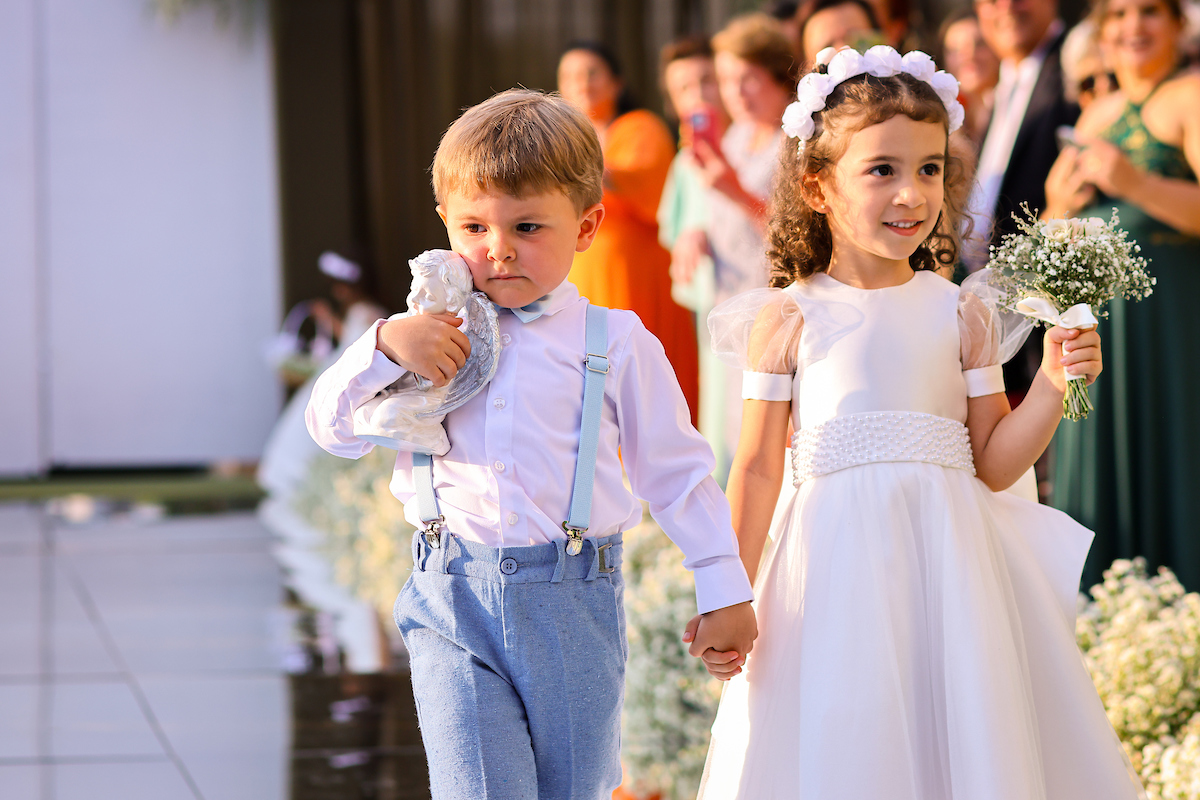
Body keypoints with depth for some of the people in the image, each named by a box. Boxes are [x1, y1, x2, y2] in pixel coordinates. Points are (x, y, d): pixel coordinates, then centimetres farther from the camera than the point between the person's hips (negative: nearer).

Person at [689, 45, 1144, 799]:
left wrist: (1054, 385, -6)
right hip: (837, 569, -2)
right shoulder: (788, 319, 0)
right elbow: (758, 468, 2)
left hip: (948, 564, 2)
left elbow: (992, 462, 7)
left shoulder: (961, 314, 5)